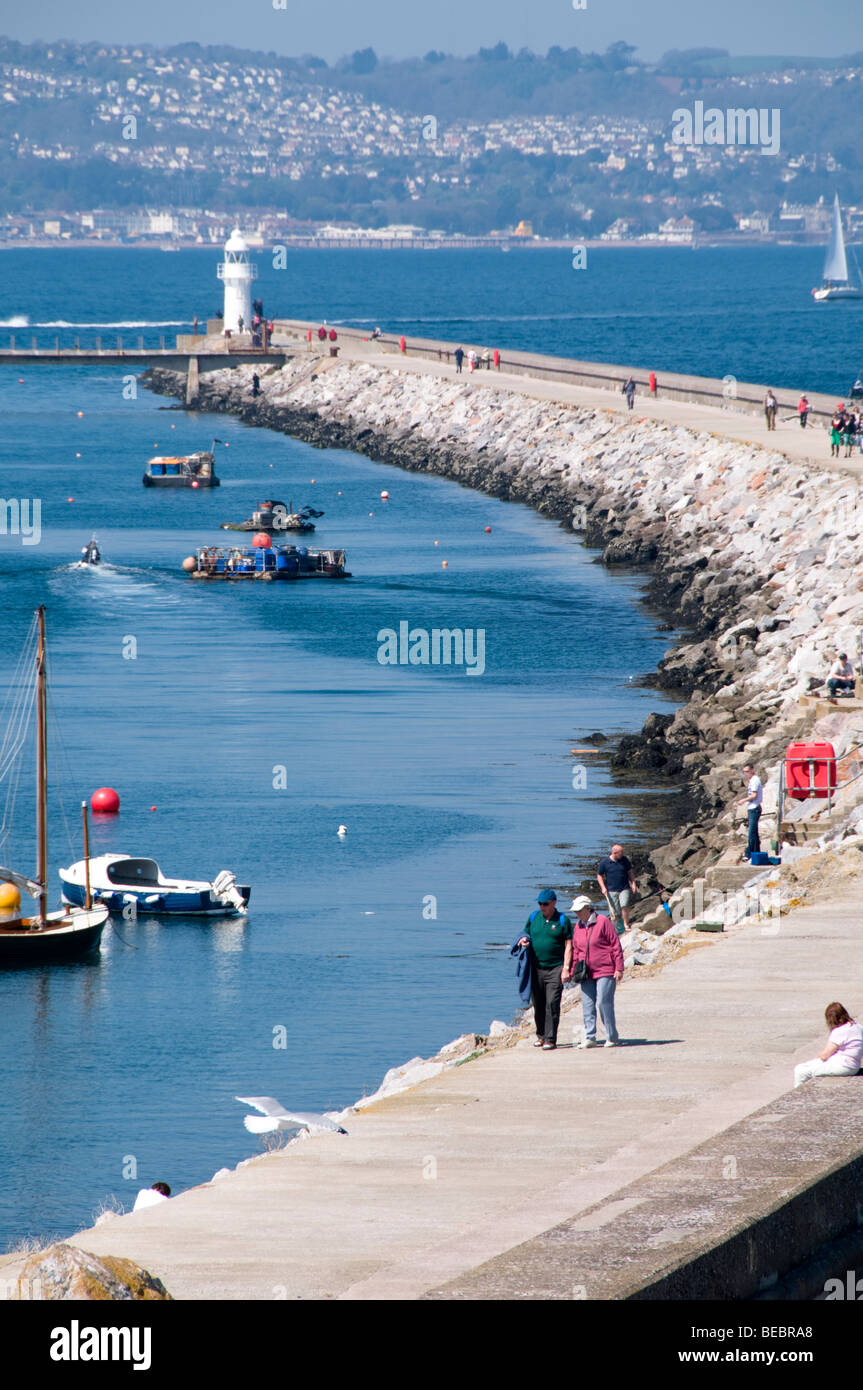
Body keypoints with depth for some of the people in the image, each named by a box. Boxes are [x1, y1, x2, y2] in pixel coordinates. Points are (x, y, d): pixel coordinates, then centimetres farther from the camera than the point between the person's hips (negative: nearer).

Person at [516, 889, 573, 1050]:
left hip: (555, 969, -4)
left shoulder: (562, 920, -2)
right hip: (536, 969, 4)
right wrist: (523, 940, -5)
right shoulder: (533, 917, 9)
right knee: (538, 1004, 9)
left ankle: (550, 1040, -7)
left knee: (552, 1005, -9)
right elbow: (526, 934, 21)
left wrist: (566, 969, -11)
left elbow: (568, 946, -3)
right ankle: (540, 1035, 25)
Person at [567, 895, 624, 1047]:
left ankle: (612, 1037, 5)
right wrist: (571, 972, 14)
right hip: (587, 974, 6)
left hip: (605, 971, -6)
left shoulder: (603, 922, -8)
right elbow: (575, 951, 18)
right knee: (587, 1005, 1)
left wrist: (619, 969, -11)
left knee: (604, 1003, -6)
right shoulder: (578, 927, 11)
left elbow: (616, 945, -8)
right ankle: (589, 1037, 5)